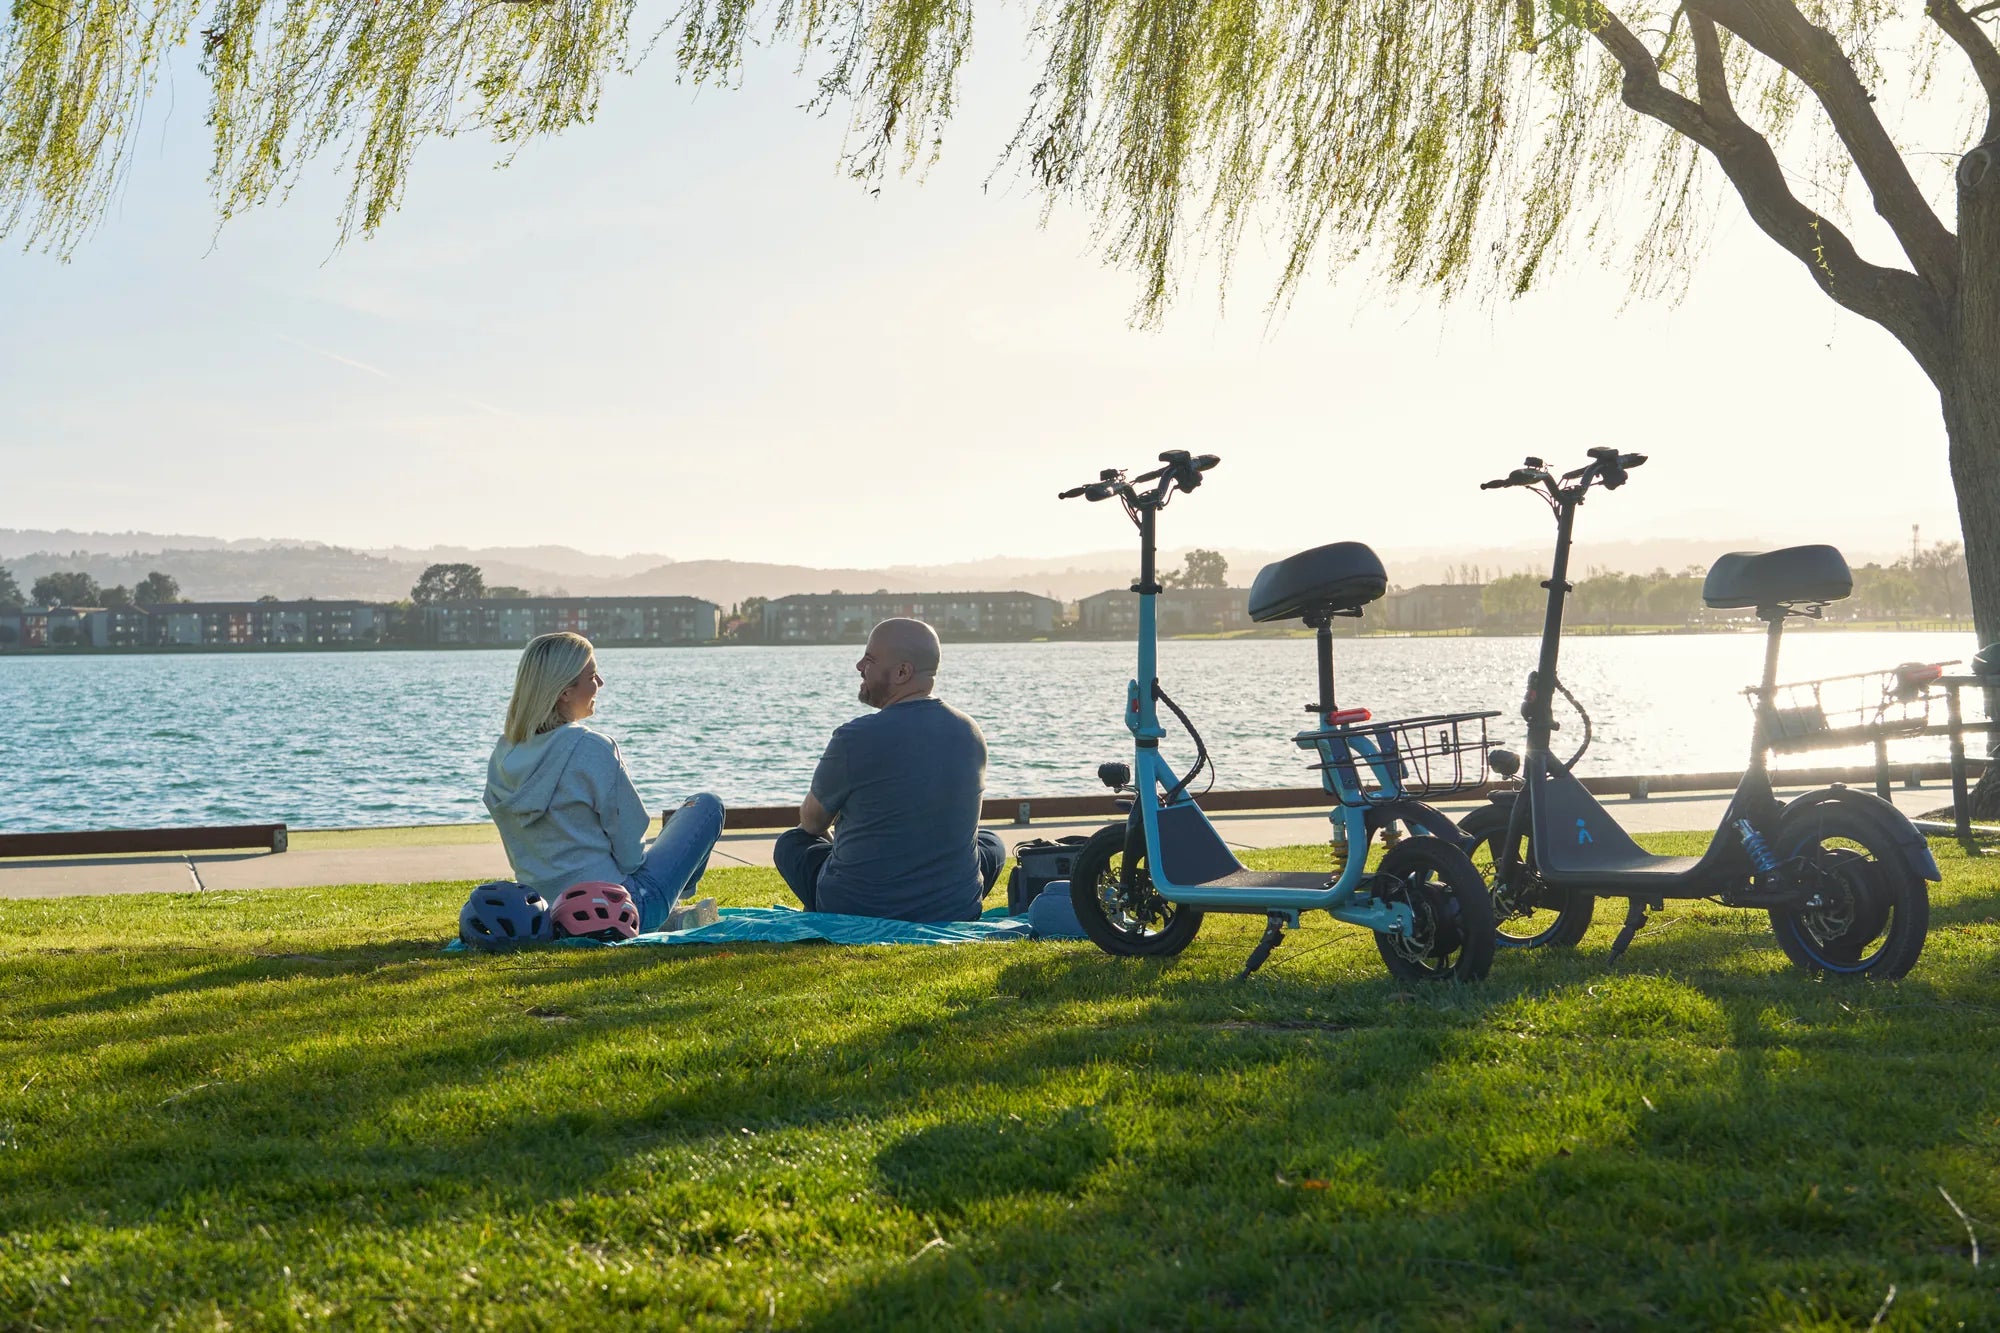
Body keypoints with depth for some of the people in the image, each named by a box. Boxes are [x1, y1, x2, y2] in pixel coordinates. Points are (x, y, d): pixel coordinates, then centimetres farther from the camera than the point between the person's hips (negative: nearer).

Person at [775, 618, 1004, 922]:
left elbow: (811, 821, 1)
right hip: (955, 913, 3)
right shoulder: (971, 734, -2)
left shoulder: (854, 738, -17)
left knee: (791, 843, 24)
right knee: (991, 844, 33)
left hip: (854, 910, -3)